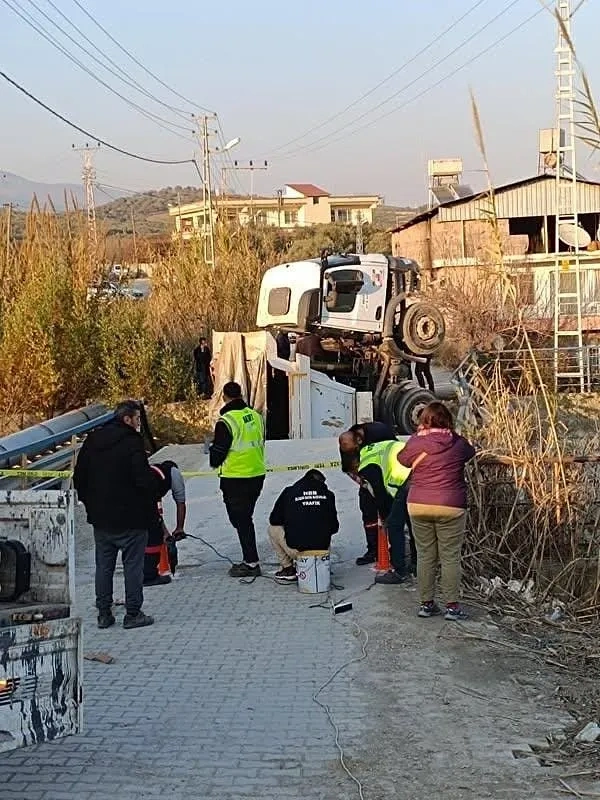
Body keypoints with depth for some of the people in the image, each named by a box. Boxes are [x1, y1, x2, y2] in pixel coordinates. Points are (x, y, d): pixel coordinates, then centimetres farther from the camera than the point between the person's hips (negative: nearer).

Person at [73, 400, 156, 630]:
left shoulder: (92, 441, 7)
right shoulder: (133, 442, -15)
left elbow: (79, 477, 11)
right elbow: (144, 479, -19)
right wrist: (152, 501, -3)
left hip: (100, 518, 6)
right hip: (131, 518, -6)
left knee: (103, 566, 12)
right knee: (133, 565, 3)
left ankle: (104, 613, 16)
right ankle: (133, 614, 6)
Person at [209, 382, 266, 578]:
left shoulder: (226, 421, -16)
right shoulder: (256, 416, 6)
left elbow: (218, 453, -11)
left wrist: (214, 461, 10)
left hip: (235, 478, -7)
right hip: (257, 475, 7)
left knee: (241, 520, 1)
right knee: (245, 518, 17)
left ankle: (251, 563, 2)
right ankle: (250, 560, 23)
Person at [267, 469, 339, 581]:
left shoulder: (289, 492, 0)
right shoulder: (328, 494, 5)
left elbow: (274, 520, 8)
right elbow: (334, 527, 11)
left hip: (296, 550, -3)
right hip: (322, 547, 3)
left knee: (273, 528, 24)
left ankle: (288, 568, 20)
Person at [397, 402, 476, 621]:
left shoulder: (415, 442, -2)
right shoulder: (457, 443, -1)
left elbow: (402, 458, 16)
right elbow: (470, 452, 18)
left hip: (418, 506, 1)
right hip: (450, 506, -1)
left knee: (425, 556, 9)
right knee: (450, 557, 4)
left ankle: (426, 603, 14)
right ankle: (452, 605, 4)